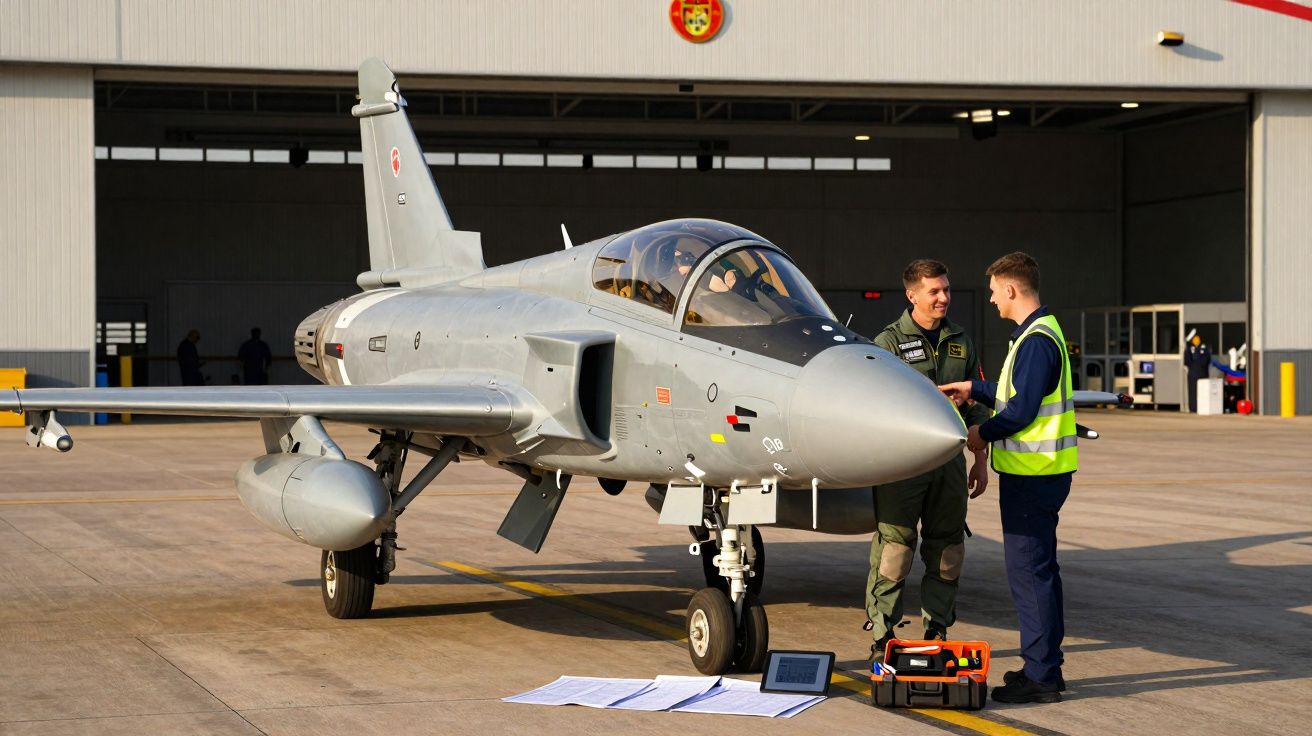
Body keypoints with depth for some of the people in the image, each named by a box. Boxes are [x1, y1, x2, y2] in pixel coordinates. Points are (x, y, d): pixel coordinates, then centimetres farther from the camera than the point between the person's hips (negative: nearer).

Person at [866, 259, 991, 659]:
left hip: (948, 458, 5)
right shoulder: (889, 342, -2)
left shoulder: (960, 342, 14)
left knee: (947, 551, 8)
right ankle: (882, 636, 0)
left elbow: (975, 406, 17)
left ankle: (937, 630, 18)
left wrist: (981, 460, 14)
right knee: (893, 549, -6)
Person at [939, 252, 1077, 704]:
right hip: (1038, 470, 11)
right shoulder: (1040, 333, 15)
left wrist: (983, 434, -8)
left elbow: (1022, 409, -22)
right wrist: (974, 390, 28)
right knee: (1039, 569, 16)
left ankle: (1041, 676, -5)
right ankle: (1045, 666, 23)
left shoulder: (1036, 341, -18)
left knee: (1028, 570, -7)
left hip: (1032, 475, -11)